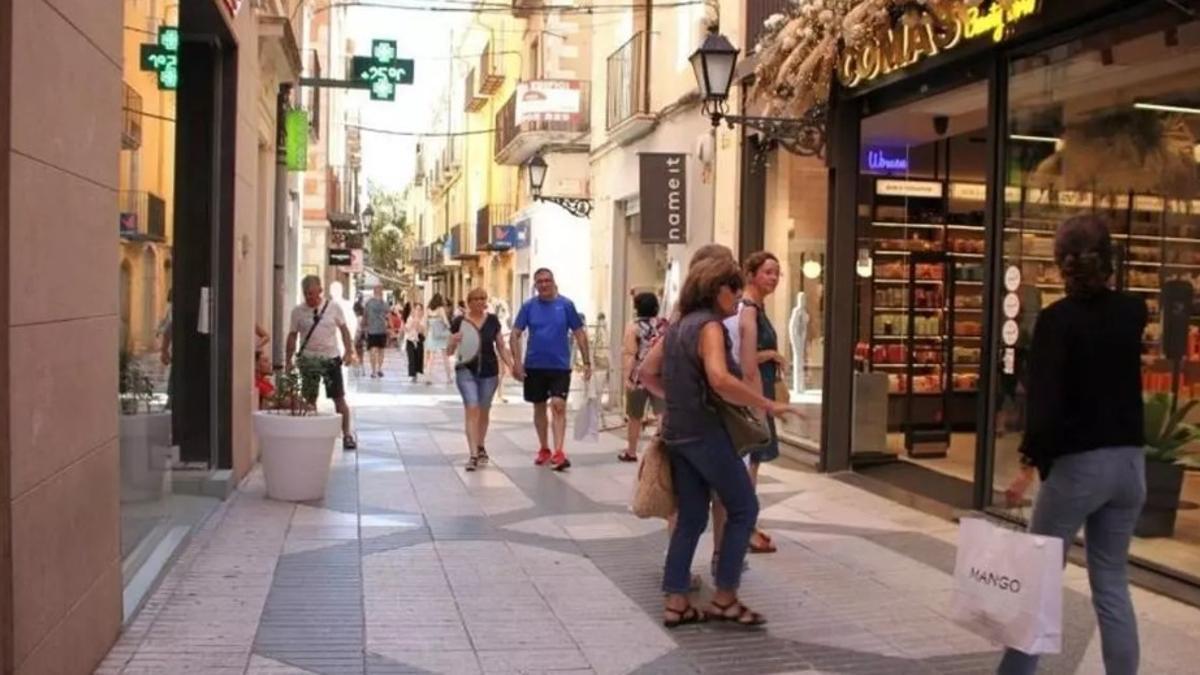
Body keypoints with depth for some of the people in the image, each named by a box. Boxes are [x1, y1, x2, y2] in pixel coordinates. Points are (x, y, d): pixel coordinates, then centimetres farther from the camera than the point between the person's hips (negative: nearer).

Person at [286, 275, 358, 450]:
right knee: (310, 399, 7)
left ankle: (347, 435, 10)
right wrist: (289, 361, 2)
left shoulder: (333, 307, -3)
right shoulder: (298, 311, -2)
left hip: (331, 358, -1)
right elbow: (293, 335, 4)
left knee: (339, 398, 2)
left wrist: (349, 351, -3)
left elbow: (344, 329, 4)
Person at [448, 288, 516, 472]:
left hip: (489, 372, 3)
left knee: (484, 411, 14)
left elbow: (501, 346, 9)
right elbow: (449, 352, 0)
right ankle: (474, 455, -11)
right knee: (472, 410, -11)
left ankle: (481, 447, 35)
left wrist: (512, 365, -3)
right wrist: (454, 341, -21)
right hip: (466, 371, -2)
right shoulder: (459, 322, -3)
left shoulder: (492, 320, 3)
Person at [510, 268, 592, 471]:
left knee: (558, 406, -14)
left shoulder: (566, 304, -2)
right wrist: (517, 361, -11)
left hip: (560, 365, -2)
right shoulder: (529, 306, 0)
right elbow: (515, 335, 0)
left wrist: (587, 362, -3)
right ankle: (544, 449, 28)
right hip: (534, 366, 2)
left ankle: (558, 452, -17)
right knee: (539, 408, 12)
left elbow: (580, 334, 1)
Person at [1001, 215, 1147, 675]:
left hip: (1077, 463, -5)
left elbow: (1045, 401, -19)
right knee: (1111, 581, 12)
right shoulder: (1132, 312, 4)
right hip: (1129, 461, 5)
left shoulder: (1056, 319, -13)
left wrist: (1029, 466, -13)